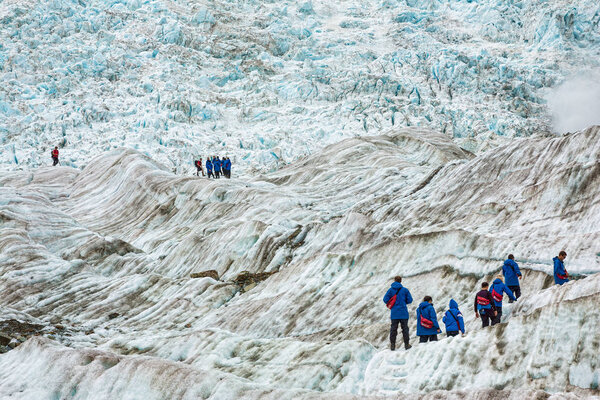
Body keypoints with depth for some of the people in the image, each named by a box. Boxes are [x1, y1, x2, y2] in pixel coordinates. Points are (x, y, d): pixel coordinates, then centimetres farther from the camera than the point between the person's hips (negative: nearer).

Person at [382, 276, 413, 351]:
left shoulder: (390, 290, 0)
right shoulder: (405, 290, -2)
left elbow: (385, 299, -6)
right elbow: (410, 300, -1)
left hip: (394, 313, 1)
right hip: (403, 313, -1)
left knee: (393, 328, 5)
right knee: (405, 328, 6)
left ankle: (392, 345, 2)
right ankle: (406, 344, 7)